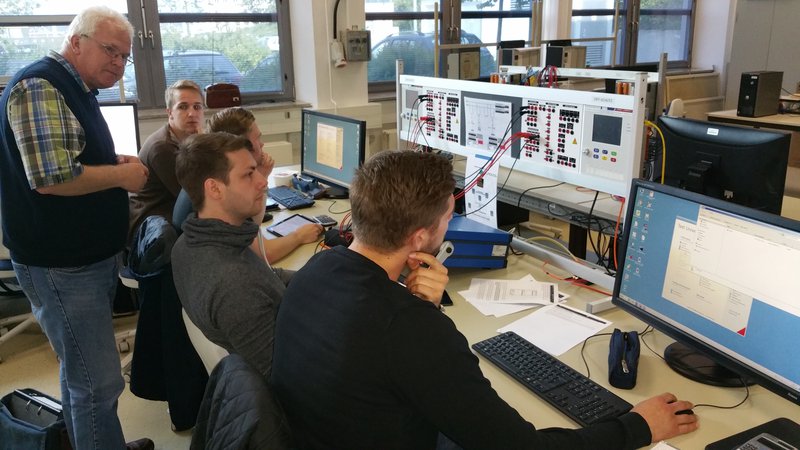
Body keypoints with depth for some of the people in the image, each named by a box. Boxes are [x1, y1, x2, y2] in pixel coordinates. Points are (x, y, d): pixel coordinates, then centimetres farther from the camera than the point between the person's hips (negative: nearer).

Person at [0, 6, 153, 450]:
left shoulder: (74, 89, 15)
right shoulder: (39, 86, -17)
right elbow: (50, 177, -28)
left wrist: (115, 163, 8)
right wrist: (121, 175, -14)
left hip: (89, 256, 10)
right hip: (61, 265, -10)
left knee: (81, 371, 22)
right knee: (98, 383, -4)